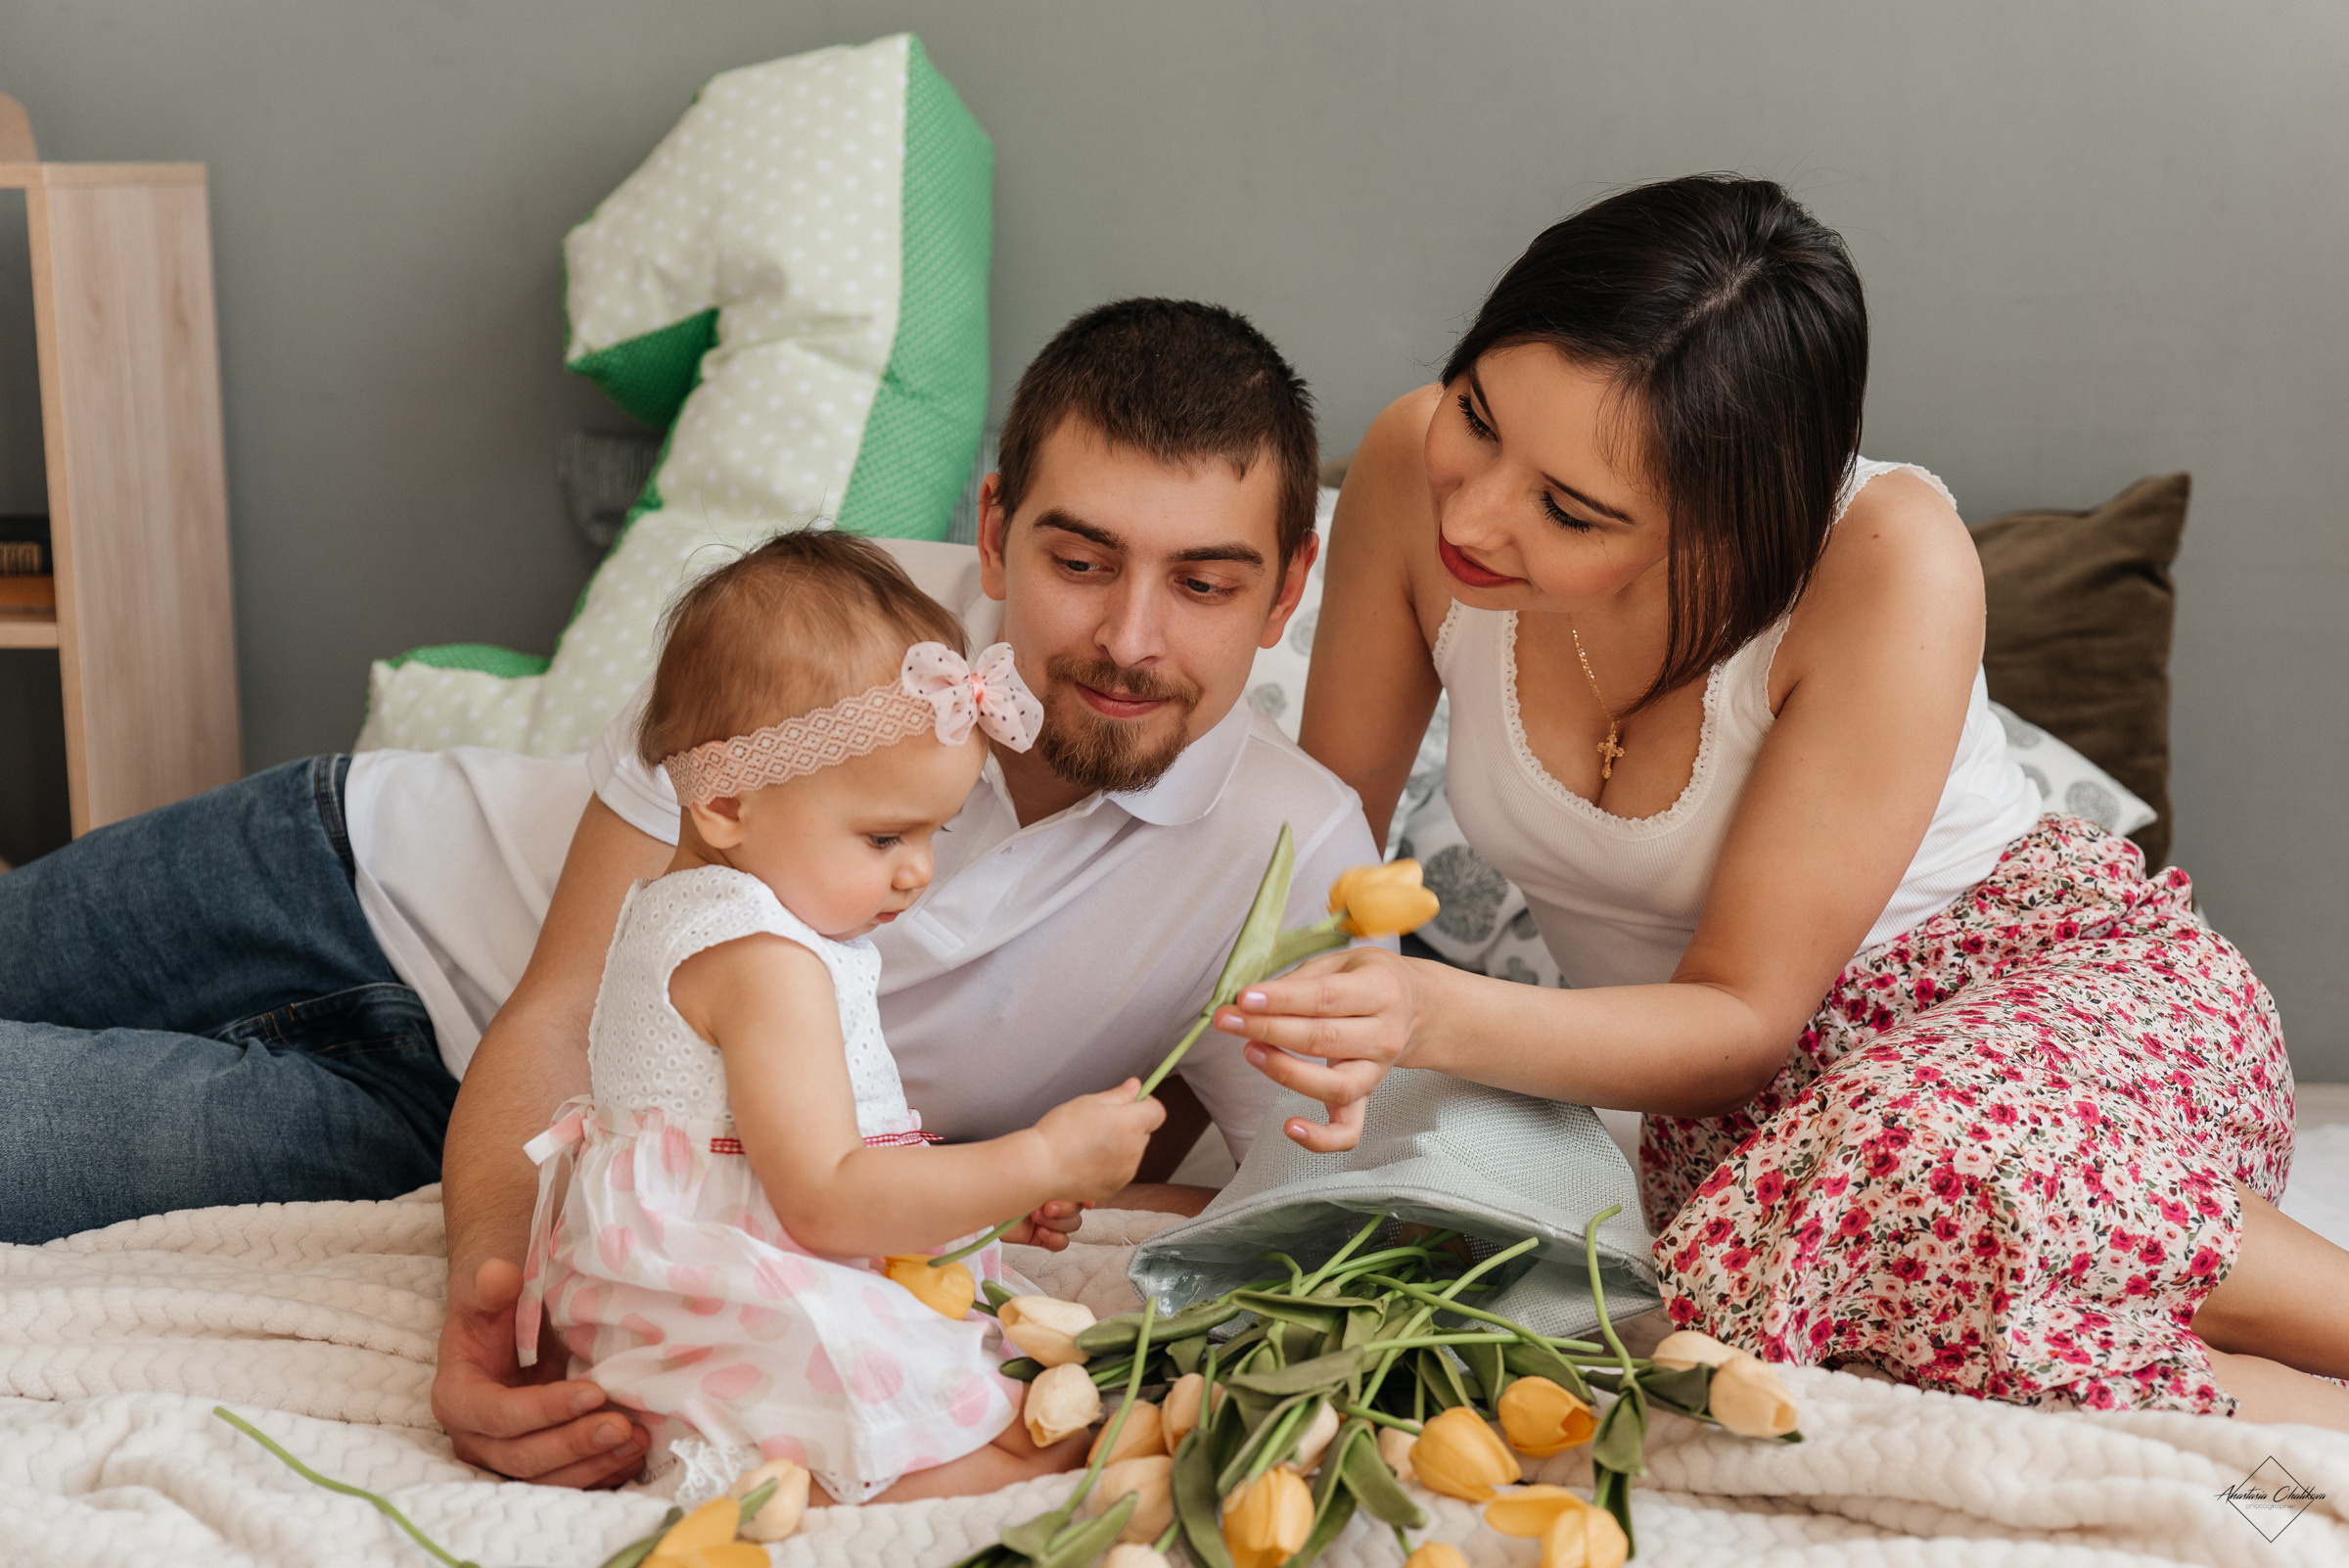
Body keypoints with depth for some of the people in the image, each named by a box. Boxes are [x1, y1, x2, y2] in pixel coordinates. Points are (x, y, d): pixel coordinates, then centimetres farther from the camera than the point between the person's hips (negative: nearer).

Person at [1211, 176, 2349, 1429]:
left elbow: (1747, 1014, -21)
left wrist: (1436, 1020, -36)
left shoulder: (1887, 563, -26)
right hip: (1760, 1104, 4)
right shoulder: (1415, 470, -14)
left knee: (1940, 1165, -43)